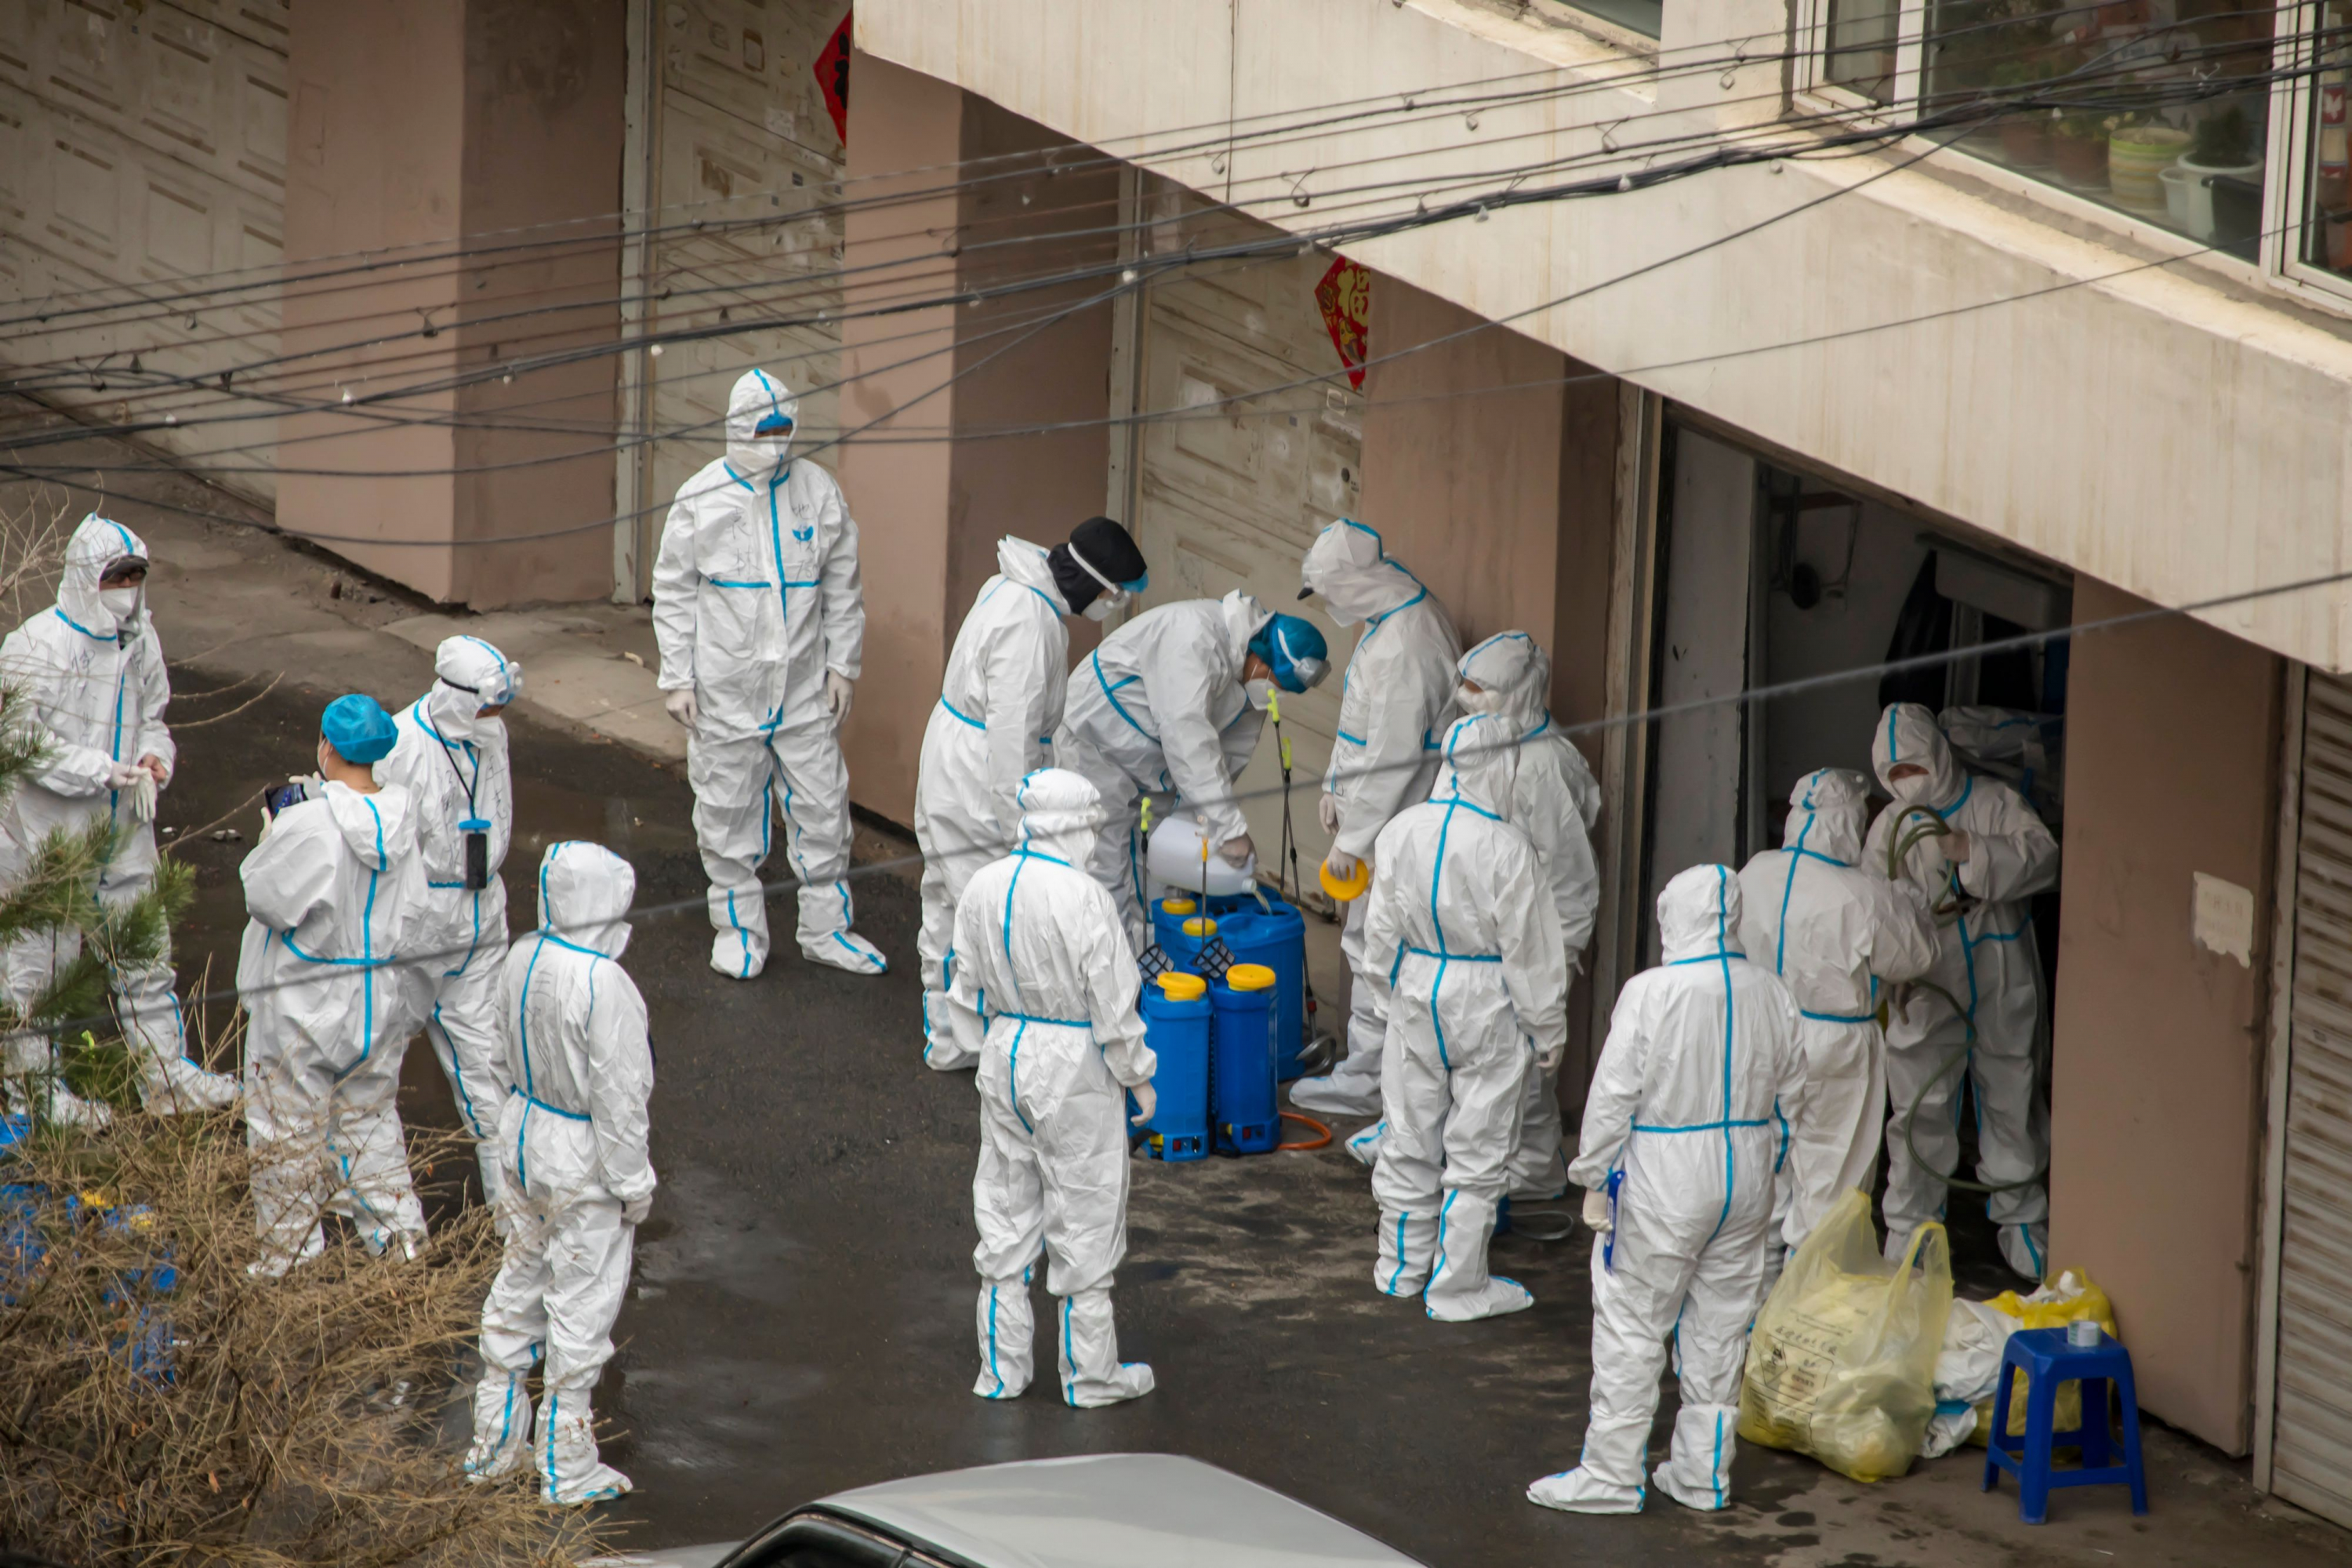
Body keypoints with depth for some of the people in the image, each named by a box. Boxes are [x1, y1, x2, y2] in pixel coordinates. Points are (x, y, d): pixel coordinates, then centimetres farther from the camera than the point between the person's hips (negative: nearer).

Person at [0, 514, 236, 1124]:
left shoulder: (139, 639, 5)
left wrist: (154, 757, -6)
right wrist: (101, 772, -24)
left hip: (121, 823, 7)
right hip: (49, 827, -7)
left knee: (144, 948, 14)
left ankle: (164, 1073, 26)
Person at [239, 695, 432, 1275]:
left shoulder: (309, 825, -25)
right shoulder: (401, 819, -6)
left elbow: (269, 898, -16)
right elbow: (413, 915, 1)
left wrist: (271, 839, -3)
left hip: (305, 1005, -6)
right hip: (382, 998, 6)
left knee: (289, 1136, 8)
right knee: (370, 1119, 21)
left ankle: (288, 1258, 15)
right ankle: (400, 1238, 23)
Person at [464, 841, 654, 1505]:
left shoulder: (522, 960, -5)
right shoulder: (603, 986, -28)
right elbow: (617, 1096, -22)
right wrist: (633, 1182, -12)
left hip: (525, 1140, 8)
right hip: (583, 1161, -8)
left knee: (519, 1285, 21)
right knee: (581, 1306, 6)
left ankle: (493, 1445, 33)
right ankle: (567, 1469, 16)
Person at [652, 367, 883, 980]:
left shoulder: (819, 492, 1)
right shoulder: (701, 499, -5)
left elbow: (843, 589, 8)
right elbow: (673, 592, 0)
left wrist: (842, 665, 5)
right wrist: (677, 679, -3)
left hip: (804, 690, 2)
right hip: (725, 692, -2)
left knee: (822, 805, 5)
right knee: (728, 812, 6)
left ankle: (826, 927, 18)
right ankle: (739, 929, 20)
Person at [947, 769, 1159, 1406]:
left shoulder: (983, 888, -3)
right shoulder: (1084, 899, -23)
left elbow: (968, 991, 8)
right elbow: (1112, 1002, -17)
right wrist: (1138, 1076, -3)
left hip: (1004, 1059, 6)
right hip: (1074, 1068, -6)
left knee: (1005, 1211, 16)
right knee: (1083, 1218, 6)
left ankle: (1002, 1364, 23)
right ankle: (1090, 1372, 16)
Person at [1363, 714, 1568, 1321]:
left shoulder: (1401, 832, -7)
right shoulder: (1505, 849, -22)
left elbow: (1382, 931, 4)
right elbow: (1529, 951, -14)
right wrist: (1549, 1029, -2)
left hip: (1416, 998, 5)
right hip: (1486, 1013, -5)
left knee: (1411, 1139, 18)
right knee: (1476, 1151, 7)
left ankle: (1402, 1266, 32)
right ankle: (1457, 1287, 14)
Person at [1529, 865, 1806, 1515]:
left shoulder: (1651, 993, -18)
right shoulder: (1770, 993, -1)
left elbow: (1614, 1095, -14)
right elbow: (1789, 1090, 8)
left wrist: (1594, 1177, -3)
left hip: (1665, 1177, -6)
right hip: (1747, 1180, 6)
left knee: (1631, 1326, 4)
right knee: (1720, 1326, 15)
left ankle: (1612, 1473, 8)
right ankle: (1704, 1472, 22)